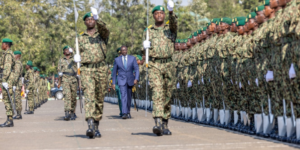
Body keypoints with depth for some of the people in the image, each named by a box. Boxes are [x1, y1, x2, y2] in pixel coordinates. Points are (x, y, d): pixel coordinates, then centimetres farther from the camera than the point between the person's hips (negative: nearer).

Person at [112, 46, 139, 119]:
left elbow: (136, 69, -5)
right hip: (121, 81, -2)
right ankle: (124, 113, -27)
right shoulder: (117, 59, 0)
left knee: (129, 97, 13)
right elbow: (114, 72, 6)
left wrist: (136, 79, -19)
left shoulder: (132, 58, 0)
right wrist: (113, 83, 3)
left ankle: (128, 112, 33)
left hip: (130, 80, 2)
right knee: (123, 96, -18)